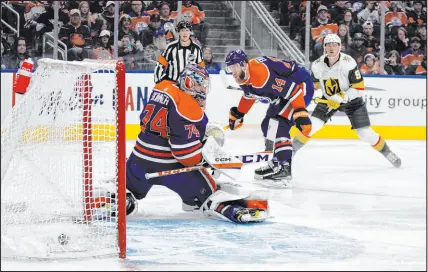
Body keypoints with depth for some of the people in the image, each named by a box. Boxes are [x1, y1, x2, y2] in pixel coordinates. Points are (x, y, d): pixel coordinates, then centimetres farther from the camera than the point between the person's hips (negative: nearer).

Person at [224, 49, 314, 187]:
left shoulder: (261, 74, -32)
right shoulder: (243, 77, -2)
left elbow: (293, 90, -32)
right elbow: (249, 95, 22)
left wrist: (301, 115, -33)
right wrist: (238, 113, 26)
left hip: (301, 86, -11)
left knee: (278, 124, -23)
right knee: (268, 126, 13)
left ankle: (284, 169, -26)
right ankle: (276, 162, 27)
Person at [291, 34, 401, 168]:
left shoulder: (349, 63, -26)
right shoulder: (318, 65, -14)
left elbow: (359, 88, -25)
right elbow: (314, 84, 6)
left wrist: (342, 97, -32)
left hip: (351, 99, -3)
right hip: (329, 100, 3)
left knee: (365, 133, -7)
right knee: (312, 125, -14)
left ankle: (387, 152, 13)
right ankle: (292, 149, 0)